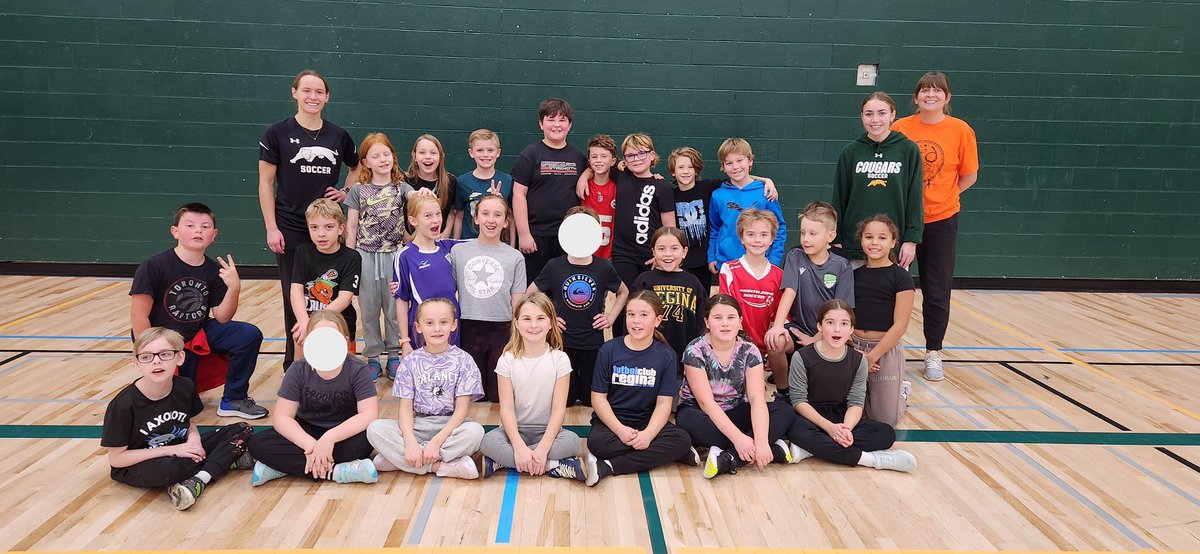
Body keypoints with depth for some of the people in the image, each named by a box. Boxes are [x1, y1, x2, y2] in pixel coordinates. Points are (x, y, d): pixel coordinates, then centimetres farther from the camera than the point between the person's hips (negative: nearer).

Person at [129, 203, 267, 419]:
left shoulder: (214, 271, -3)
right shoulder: (153, 267, -17)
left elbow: (222, 317, -5)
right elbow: (139, 316, -15)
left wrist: (234, 288, -21)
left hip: (199, 334, 4)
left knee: (250, 335, -16)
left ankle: (234, 400, -2)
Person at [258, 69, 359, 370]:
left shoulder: (338, 136, 5)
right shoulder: (277, 133, -3)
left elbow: (357, 168, 23)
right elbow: (266, 182, -3)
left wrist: (346, 193, 5)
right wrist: (271, 228, -8)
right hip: (291, 230, -2)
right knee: (295, 298, 3)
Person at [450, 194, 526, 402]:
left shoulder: (515, 257, 0)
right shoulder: (458, 251, 2)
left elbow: (517, 303, 2)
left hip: (502, 330, 0)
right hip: (469, 328, 1)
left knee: (498, 396, 7)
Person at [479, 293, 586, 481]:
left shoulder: (559, 359, -6)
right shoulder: (508, 360, -5)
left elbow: (559, 408, -10)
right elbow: (506, 409, -10)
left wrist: (543, 448, -23)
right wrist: (519, 447, -25)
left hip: (547, 430, 0)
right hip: (515, 429, 1)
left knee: (572, 440, -31)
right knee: (488, 441, -32)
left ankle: (500, 462, -23)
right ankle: (557, 467, -26)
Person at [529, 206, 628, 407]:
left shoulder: (604, 267, -4)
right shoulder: (555, 266, -7)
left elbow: (623, 292, 15)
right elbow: (530, 294, 7)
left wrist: (611, 317, 4)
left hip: (593, 344, 1)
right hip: (563, 343, -1)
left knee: (592, 400, 9)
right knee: (563, 400, 6)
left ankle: (582, 389, 41)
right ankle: (573, 387, 38)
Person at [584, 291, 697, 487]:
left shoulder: (666, 355, -2)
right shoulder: (609, 350, -4)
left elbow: (664, 402, -5)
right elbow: (598, 397, -6)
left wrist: (648, 434, -23)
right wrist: (620, 430, -20)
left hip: (647, 422, 2)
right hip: (612, 421, -2)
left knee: (682, 440, -27)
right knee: (596, 441, -34)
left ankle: (607, 467, -26)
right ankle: (660, 452, -19)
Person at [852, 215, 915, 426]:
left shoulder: (901, 278, -8)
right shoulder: (854, 275, 5)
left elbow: (900, 325, -12)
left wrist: (872, 356, -15)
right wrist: (853, 350, -10)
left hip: (886, 349, -3)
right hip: (854, 347, 4)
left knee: (884, 420, 0)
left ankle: (900, 391, 29)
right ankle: (865, 392, 33)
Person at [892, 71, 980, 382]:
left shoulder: (961, 130, -4)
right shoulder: (900, 128, -3)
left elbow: (969, 176, 4)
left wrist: (941, 196, 3)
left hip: (941, 220, 0)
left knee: (937, 291, 6)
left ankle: (933, 353, 20)